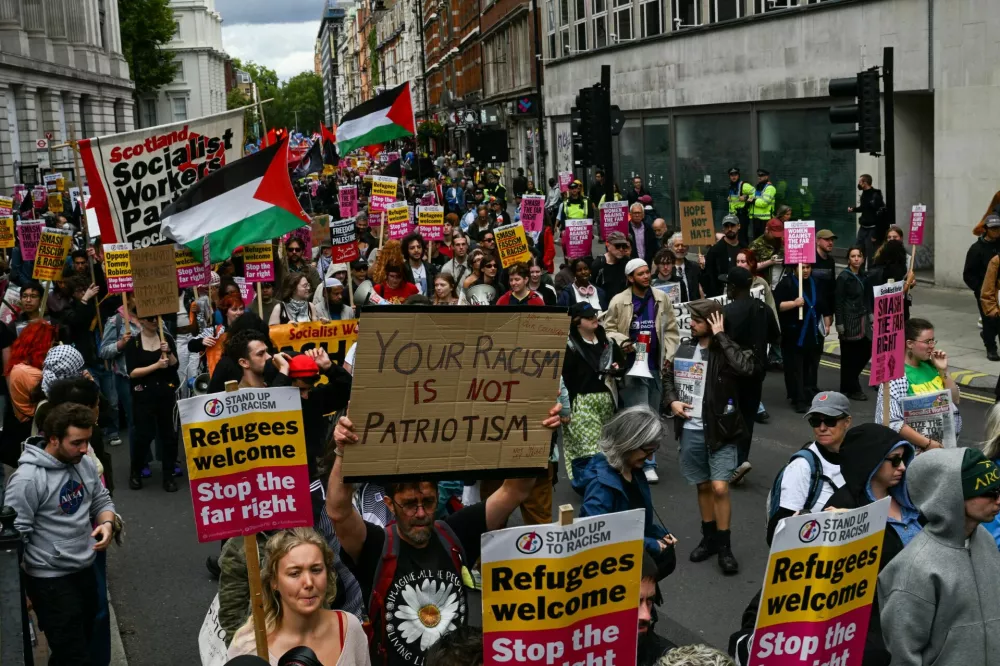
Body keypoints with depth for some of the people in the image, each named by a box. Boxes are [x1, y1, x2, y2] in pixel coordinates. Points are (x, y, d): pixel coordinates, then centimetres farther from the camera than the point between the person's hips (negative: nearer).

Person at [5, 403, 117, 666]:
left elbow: (102, 501, 14)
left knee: (86, 644, 22)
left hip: (86, 571, 7)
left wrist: (107, 523, -9)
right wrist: (21, 592, -14)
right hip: (51, 581, -7)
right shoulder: (27, 479, -23)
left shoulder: (85, 463, -1)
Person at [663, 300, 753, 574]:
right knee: (703, 486, 16)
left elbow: (745, 367, -32)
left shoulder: (726, 351, -11)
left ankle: (725, 546, 5)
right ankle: (709, 538, 31)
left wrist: (721, 337, -24)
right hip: (691, 430, 5)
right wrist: (671, 401, -2)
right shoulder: (685, 349, 4)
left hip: (720, 430, -5)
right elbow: (668, 376, 18)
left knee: (720, 488, -10)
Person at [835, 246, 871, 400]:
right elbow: (838, 302, -11)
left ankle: (850, 381, 25)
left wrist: (870, 316, 11)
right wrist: (839, 324, -15)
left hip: (863, 321, 7)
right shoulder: (843, 277, -9)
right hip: (849, 321, -7)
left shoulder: (863, 276, 11)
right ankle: (851, 389, 10)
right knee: (849, 356, -1)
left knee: (866, 351, 8)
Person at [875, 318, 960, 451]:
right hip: (917, 447, -6)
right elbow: (892, 422, -17)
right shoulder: (895, 375, -10)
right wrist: (928, 444, -19)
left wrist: (943, 370, 3)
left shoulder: (930, 365, 7)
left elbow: (955, 400, 16)